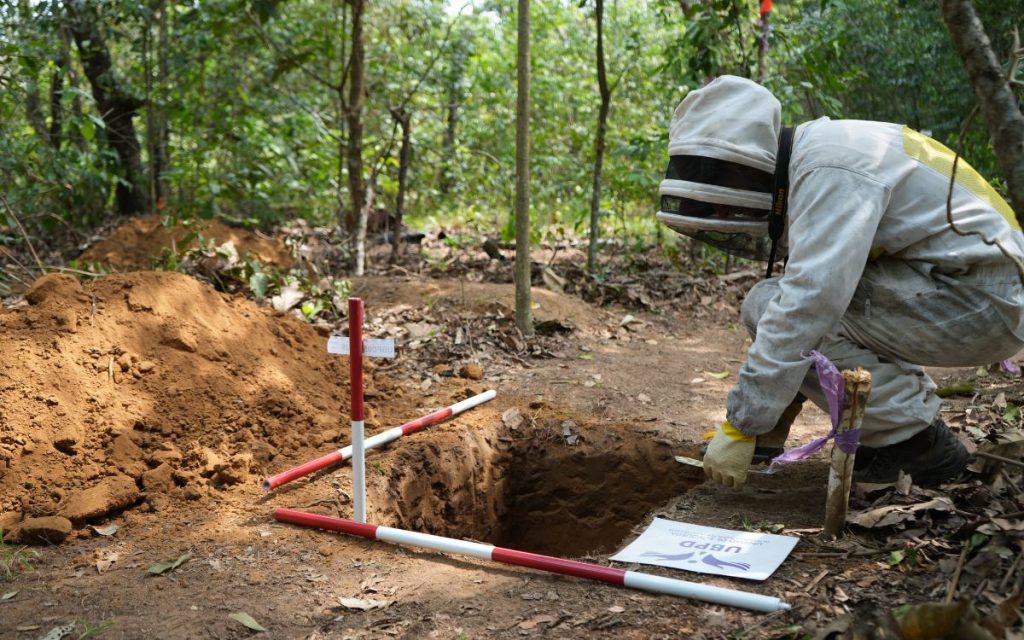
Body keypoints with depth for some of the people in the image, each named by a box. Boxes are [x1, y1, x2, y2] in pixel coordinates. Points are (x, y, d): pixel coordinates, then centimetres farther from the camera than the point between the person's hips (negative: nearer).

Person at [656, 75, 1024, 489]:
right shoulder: (805, 168, 11)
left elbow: (809, 305, -28)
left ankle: (915, 441, -8)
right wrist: (772, 414, 12)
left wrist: (742, 426, -23)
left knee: (774, 309, -16)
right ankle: (912, 417, 11)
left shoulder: (830, 169, -20)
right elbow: (817, 290, 16)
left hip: (981, 300, -10)